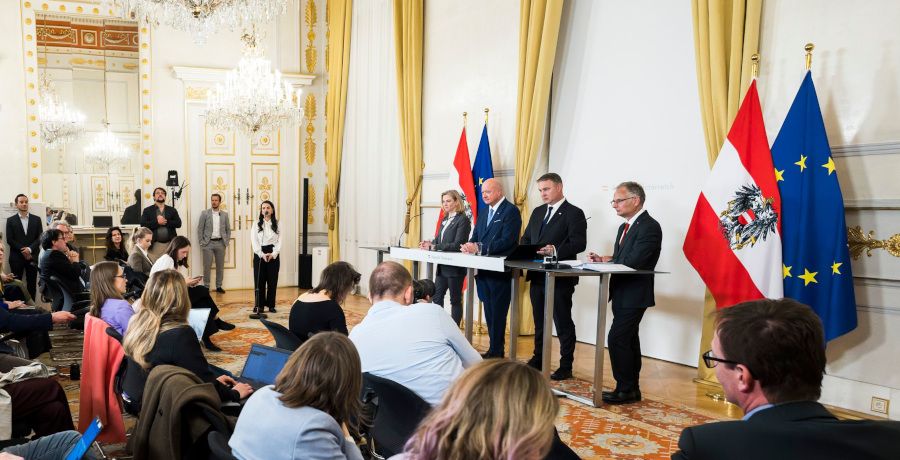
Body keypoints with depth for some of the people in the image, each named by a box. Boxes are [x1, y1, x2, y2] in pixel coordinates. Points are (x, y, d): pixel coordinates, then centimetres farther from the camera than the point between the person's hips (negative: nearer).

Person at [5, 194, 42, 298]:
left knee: (32, 284, 1)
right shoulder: (11, 220, 6)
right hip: (16, 257, -1)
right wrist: (23, 250, -10)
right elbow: (9, 240, -1)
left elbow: (40, 238, 3)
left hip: (32, 256, 1)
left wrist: (30, 249, -11)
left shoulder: (36, 219, 10)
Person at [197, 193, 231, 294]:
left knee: (220, 266, 6)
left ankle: (219, 286, 15)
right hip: (208, 243, -2)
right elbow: (200, 229, 1)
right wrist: (202, 243, -5)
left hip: (220, 243, 2)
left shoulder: (225, 214, 7)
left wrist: (226, 242, 2)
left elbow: (228, 229, 11)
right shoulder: (205, 213, 0)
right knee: (207, 266, -1)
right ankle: (206, 287, 7)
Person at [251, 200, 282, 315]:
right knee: (259, 280, 1)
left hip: (273, 255, 0)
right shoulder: (257, 224, 3)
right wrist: (262, 255, -14)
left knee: (272, 280, 3)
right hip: (259, 254, 0)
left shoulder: (277, 224, 5)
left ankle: (271, 305, 11)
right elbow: (254, 241, -3)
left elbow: (279, 241, 0)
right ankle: (259, 305, 9)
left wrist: (273, 254, -13)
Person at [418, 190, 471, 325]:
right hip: (442, 266, 8)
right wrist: (429, 243, -8)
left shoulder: (463, 220, -11)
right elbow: (438, 239, 15)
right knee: (437, 297, 10)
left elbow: (457, 245, -19)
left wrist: (434, 247, -23)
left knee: (455, 300, 2)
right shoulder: (445, 220, 14)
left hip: (455, 267, -8)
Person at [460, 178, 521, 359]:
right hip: (484, 270, 8)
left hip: (501, 271, -8)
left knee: (497, 313, -4)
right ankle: (495, 349, 23)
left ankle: (495, 352, 2)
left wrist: (479, 248, -25)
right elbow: (476, 236, 15)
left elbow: (507, 241, -20)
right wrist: (469, 246, -9)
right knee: (489, 312, 13)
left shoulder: (510, 211, -10)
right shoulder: (484, 212, 17)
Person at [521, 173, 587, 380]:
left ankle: (566, 366, 8)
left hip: (560, 278, -7)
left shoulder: (574, 213, -6)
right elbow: (526, 238, 19)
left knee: (563, 323, 0)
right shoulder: (537, 212, 17)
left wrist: (555, 251, -29)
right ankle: (538, 359, 28)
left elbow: (579, 243, -16)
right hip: (537, 276, 7)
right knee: (539, 321, 16)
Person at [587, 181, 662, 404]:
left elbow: (633, 262, -24)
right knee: (628, 340, 13)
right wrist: (603, 259, -4)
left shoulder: (649, 227, -15)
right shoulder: (625, 227, 16)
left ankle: (625, 389, -1)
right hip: (622, 294, 10)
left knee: (617, 339, -11)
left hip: (634, 294, -10)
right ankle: (632, 389, 22)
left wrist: (604, 260, -13)